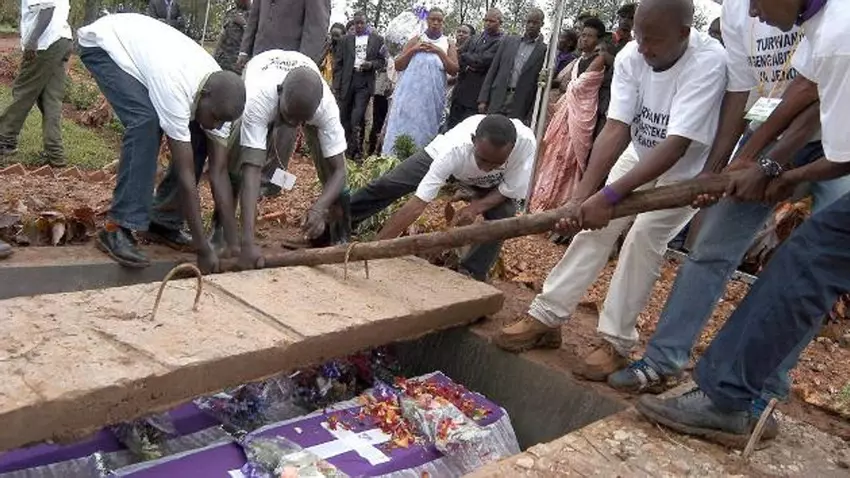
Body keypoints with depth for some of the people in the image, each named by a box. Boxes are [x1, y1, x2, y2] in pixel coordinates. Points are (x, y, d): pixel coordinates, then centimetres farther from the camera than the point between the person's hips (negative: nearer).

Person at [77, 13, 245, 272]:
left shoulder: (219, 98, -20)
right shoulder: (176, 87, -41)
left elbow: (219, 173, -18)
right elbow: (185, 174, -38)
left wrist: (233, 243, -20)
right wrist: (203, 249, -33)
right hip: (104, 42, -7)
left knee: (196, 136, -7)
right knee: (146, 122, -31)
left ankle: (164, 221, 5)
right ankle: (117, 228, -24)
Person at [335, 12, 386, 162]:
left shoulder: (377, 39, 7)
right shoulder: (347, 39, 10)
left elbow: (382, 61, 9)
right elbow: (339, 63, 7)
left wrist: (371, 64, -13)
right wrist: (337, 85, 0)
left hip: (365, 83, -2)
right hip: (347, 81, 2)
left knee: (357, 118, -12)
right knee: (345, 117, 6)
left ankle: (356, 152, -5)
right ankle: (347, 148, 17)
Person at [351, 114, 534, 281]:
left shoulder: (526, 143, -43)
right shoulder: (455, 149, -46)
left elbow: (510, 190, -23)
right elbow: (417, 204, -45)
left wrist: (476, 207, -38)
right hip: (441, 155, -1)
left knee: (503, 217, -23)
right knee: (385, 186, -2)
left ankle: (471, 275, -1)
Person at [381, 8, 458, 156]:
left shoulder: (448, 45, 7)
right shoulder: (416, 40, 8)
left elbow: (454, 70, -4)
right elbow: (398, 66, 5)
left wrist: (439, 52, -10)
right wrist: (413, 50, -8)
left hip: (432, 96, 0)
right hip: (410, 93, 0)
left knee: (424, 131, 3)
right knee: (402, 126, -2)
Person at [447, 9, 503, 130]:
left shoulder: (500, 43, -8)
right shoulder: (474, 39, 15)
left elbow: (482, 60, -17)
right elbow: (456, 55, 10)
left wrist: (462, 56, -1)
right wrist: (465, 67, -11)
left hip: (477, 94, -7)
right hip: (461, 91, 7)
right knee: (451, 125, 11)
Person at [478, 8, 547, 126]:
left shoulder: (545, 50, 1)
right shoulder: (508, 41, 11)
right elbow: (493, 70, 10)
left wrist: (532, 115, -5)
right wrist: (483, 99, 3)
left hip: (519, 107, -3)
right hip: (497, 101, 3)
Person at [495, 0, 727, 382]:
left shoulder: (709, 62, -34)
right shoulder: (630, 57, -22)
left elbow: (676, 146, -41)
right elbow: (615, 130, -27)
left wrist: (609, 195, -48)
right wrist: (581, 195, -38)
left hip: (688, 167, -4)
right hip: (640, 154, 4)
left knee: (644, 235, -18)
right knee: (595, 225, -7)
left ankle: (616, 342, -8)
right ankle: (546, 316, -1)